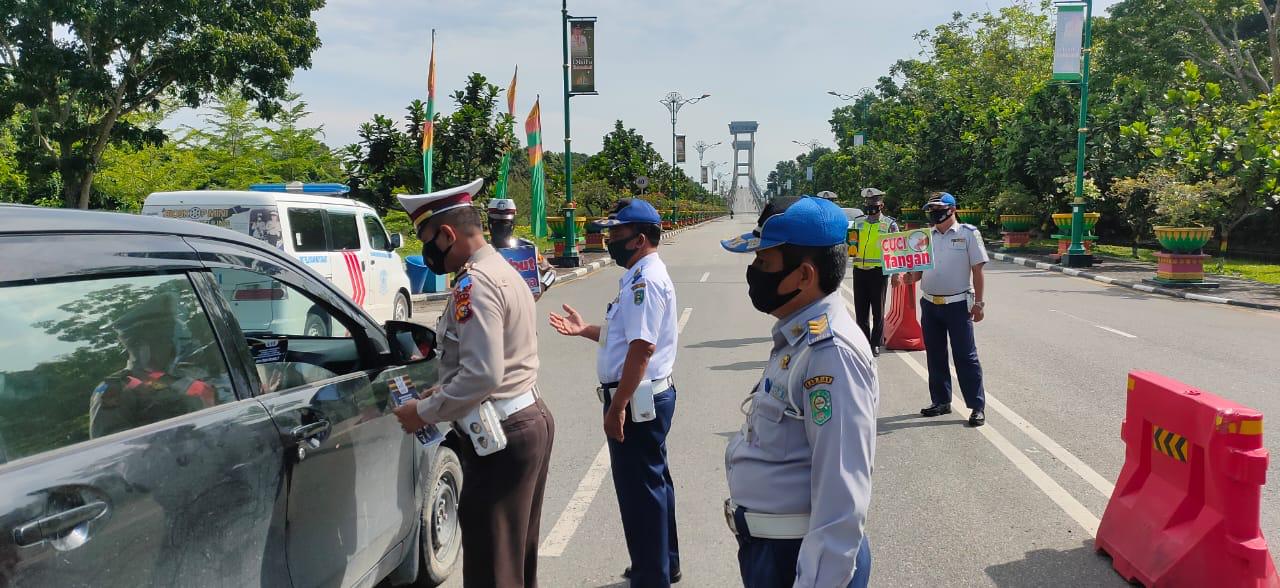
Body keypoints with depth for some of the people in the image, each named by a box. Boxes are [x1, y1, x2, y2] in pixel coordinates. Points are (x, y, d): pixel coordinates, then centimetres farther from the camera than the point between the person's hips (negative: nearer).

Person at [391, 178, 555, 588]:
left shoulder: (475, 283, -18)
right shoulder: (503, 270, 14)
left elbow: (482, 374, -25)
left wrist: (424, 411, -14)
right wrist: (442, 394, 15)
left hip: (500, 435, -10)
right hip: (532, 419, 10)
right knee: (518, 554, 19)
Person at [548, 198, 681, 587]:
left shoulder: (645, 280, -20)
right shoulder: (643, 276, 14)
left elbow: (642, 347, -27)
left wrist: (618, 406, -25)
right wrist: (585, 330, 15)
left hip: (637, 399, -11)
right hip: (652, 395, 11)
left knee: (639, 489, 0)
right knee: (653, 482, 20)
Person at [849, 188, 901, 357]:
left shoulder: (889, 224, 0)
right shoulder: (857, 222, 11)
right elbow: (849, 243, 22)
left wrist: (896, 273, -5)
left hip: (879, 271, -4)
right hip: (859, 271, 4)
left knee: (878, 310, 4)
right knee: (860, 309, 8)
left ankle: (876, 343, 12)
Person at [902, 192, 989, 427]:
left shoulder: (968, 233, -2)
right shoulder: (926, 236, 11)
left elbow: (977, 270, -4)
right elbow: (919, 269, 14)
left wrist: (978, 303, -7)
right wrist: (909, 278, -9)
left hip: (958, 304, -5)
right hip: (929, 304, 5)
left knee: (966, 356, -3)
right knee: (935, 356, 11)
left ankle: (977, 406, 3)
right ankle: (941, 401, 23)